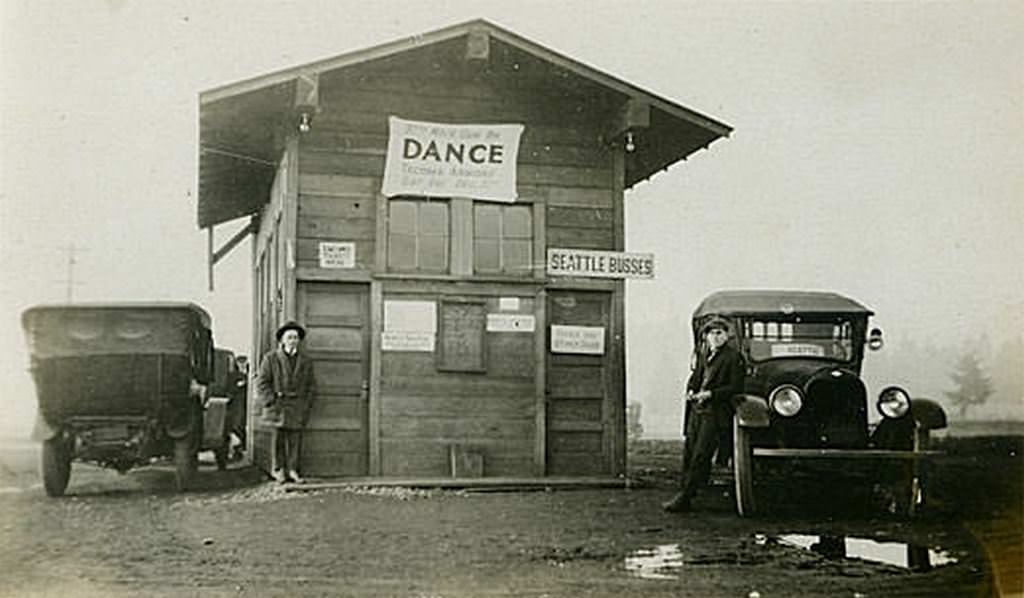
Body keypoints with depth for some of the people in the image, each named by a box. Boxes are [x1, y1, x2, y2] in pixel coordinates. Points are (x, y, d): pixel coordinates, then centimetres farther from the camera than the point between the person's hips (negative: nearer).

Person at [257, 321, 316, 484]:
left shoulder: (306, 361, 12)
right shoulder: (271, 359, 3)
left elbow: (311, 385, 14)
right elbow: (262, 382, 1)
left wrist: (307, 404, 3)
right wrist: (271, 401, -8)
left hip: (298, 407, 2)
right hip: (278, 405, -2)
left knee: (295, 437, -1)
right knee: (279, 437, -1)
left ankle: (292, 469, 5)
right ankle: (277, 469, 9)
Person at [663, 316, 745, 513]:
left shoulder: (733, 357, -6)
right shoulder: (703, 354, 14)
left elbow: (735, 388, -10)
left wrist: (709, 394, -16)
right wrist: (690, 391, 6)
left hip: (716, 411, -7)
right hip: (696, 408, 7)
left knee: (701, 455, -9)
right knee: (689, 451, 6)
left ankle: (684, 497, -8)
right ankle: (683, 492, 12)